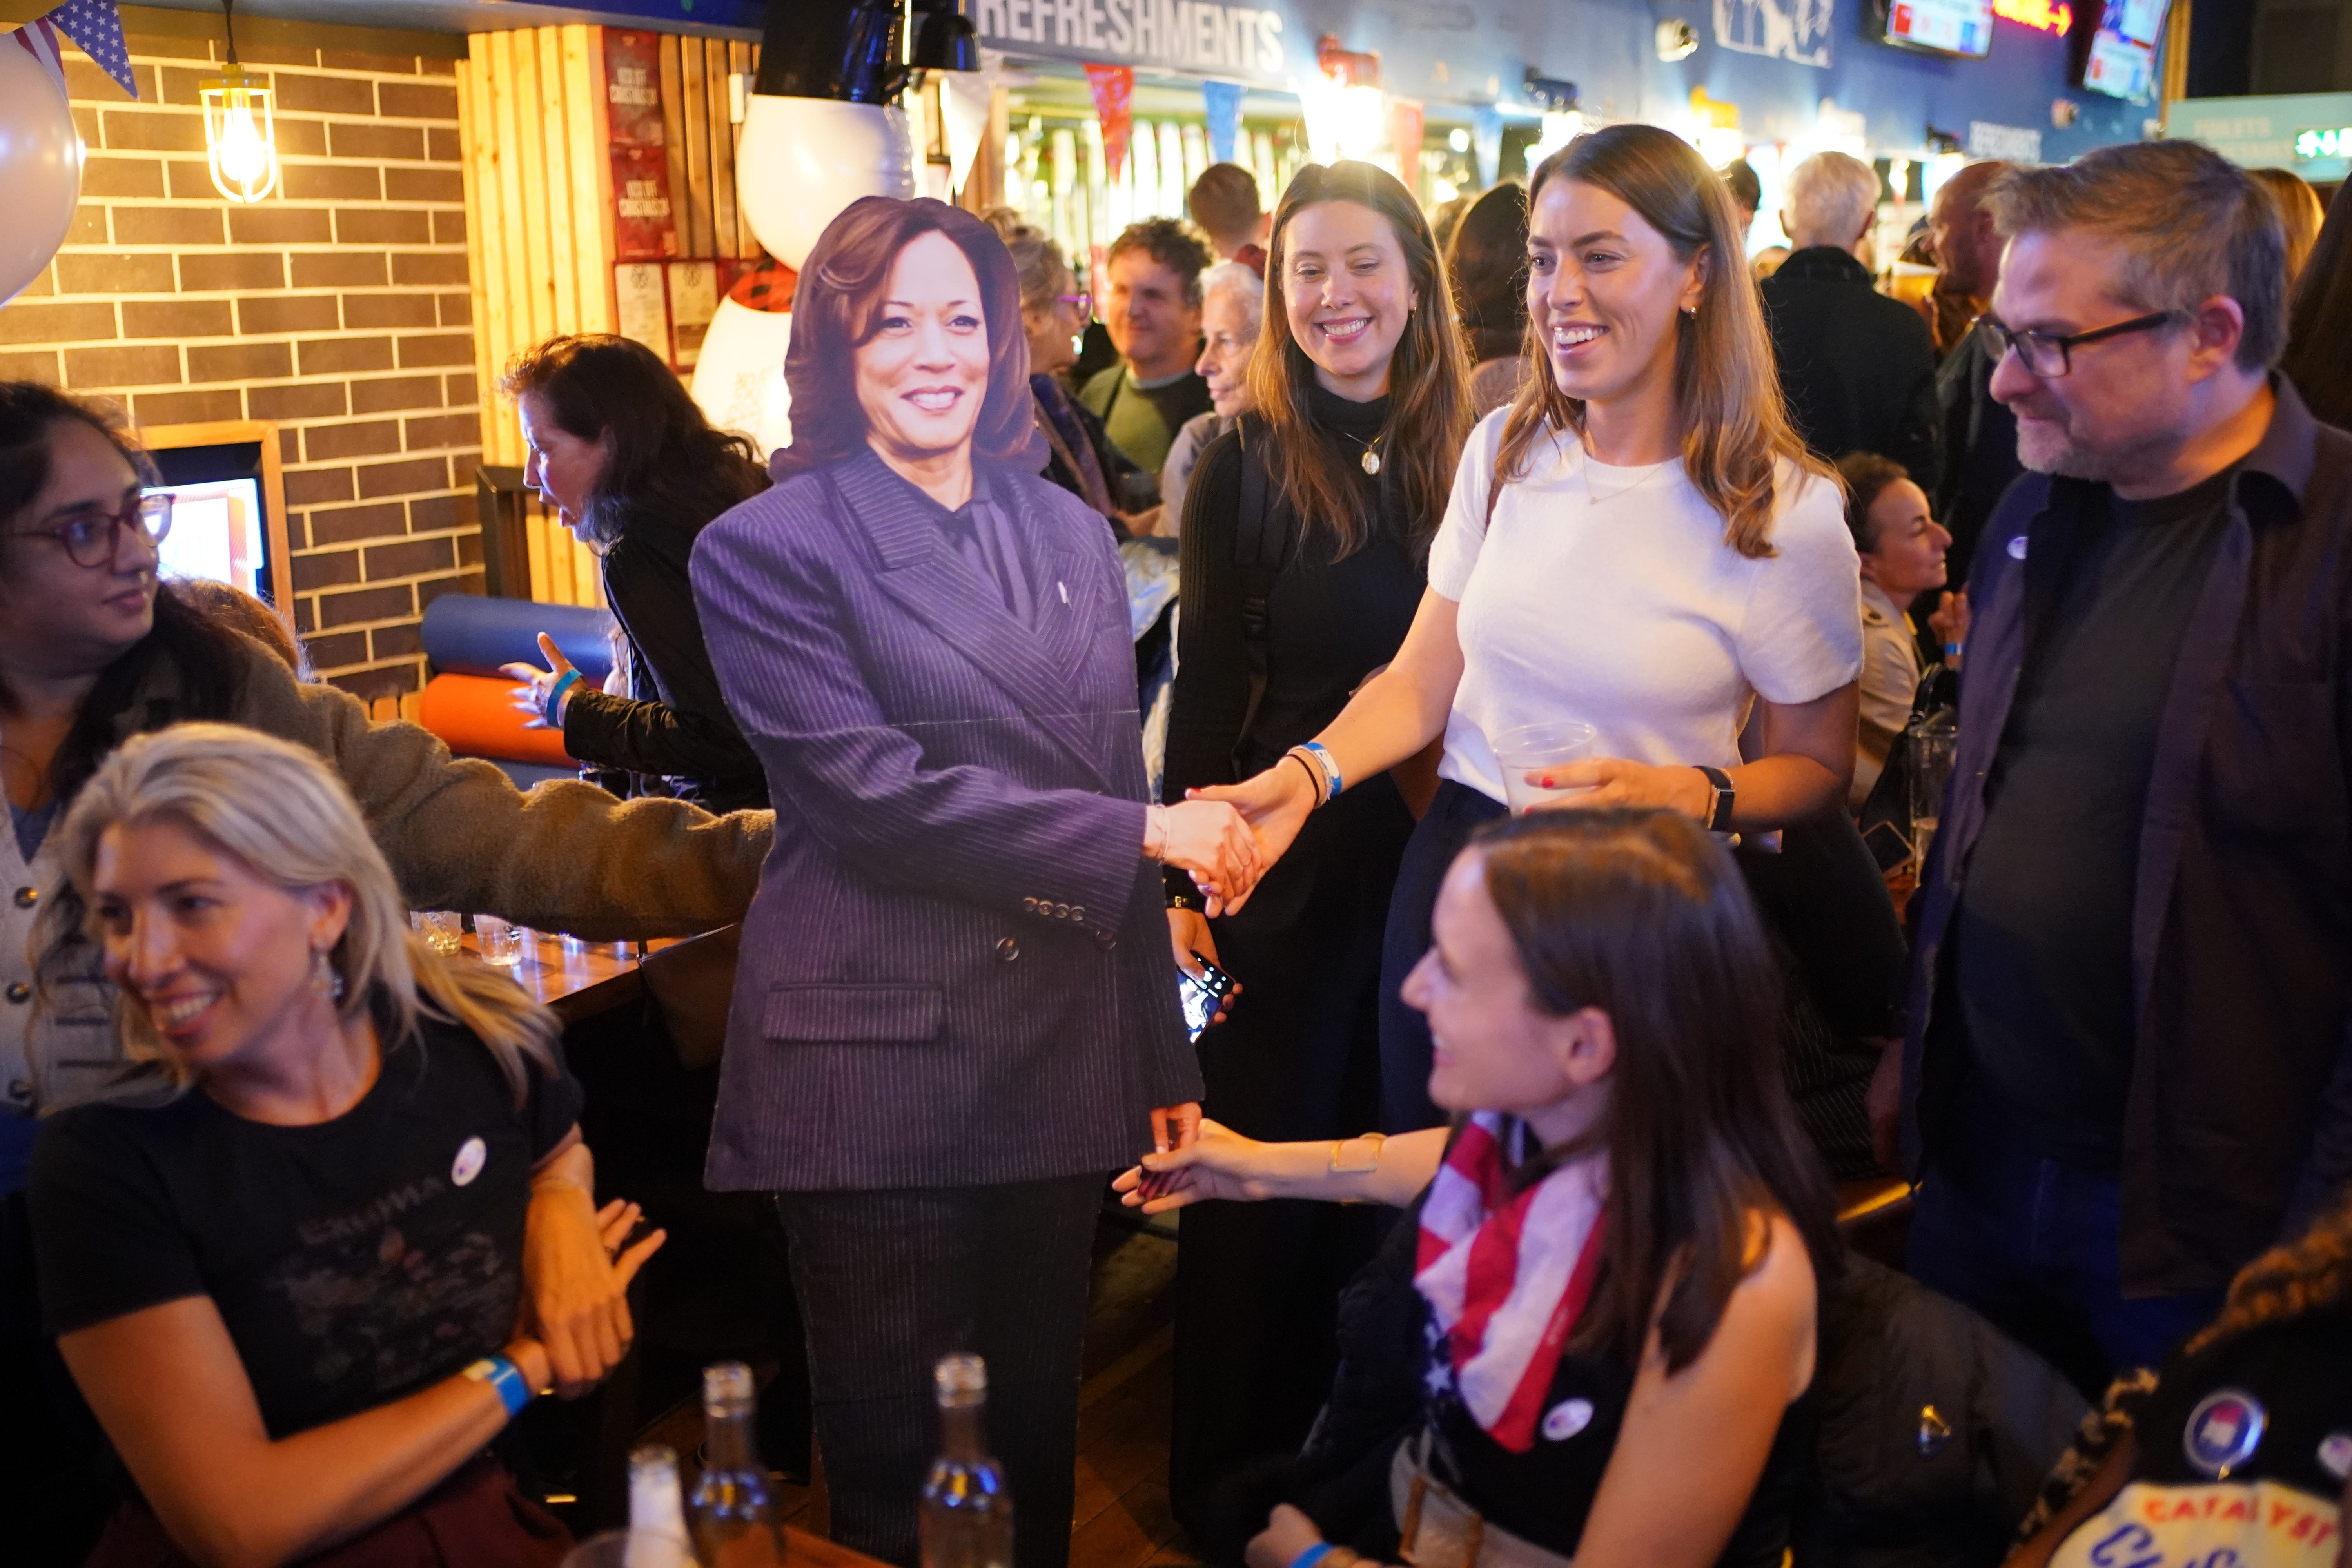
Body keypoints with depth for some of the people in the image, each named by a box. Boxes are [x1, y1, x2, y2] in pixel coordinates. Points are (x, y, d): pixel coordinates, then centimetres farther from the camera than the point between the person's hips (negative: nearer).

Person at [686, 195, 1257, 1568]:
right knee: (895, 1457, 8)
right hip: (876, 1063, -4)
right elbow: (872, 790, -15)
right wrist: (1143, 834, -14)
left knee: (1041, 1427, 15)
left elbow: (1118, 787, 13)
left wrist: (1166, 1058, 12)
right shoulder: (769, 550, -4)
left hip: (1062, 1052, 4)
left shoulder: (1070, 535, 11)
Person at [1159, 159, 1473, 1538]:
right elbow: (1209, 684, -3)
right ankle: (1227, 1467, 28)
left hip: (1439, 856, 3)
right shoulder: (1248, 464, -4)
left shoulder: (1470, 452, 2)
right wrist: (1189, 878, -6)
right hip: (1286, 859, -2)